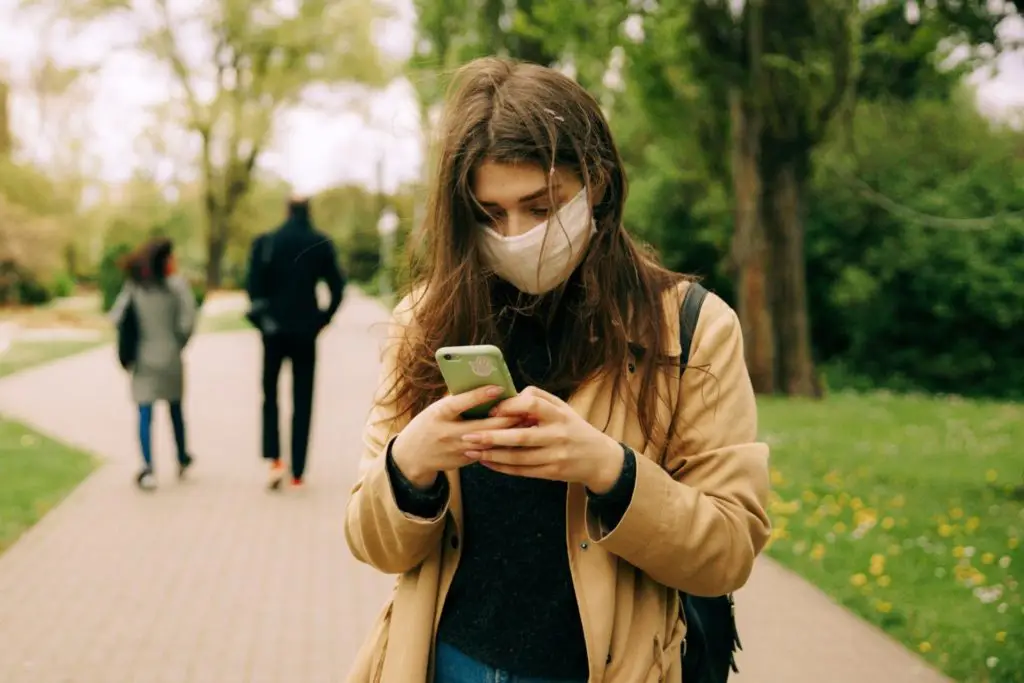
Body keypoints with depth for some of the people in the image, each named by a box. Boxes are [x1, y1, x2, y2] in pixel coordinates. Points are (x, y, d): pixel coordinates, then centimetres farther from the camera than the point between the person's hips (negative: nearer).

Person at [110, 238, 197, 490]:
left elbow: (116, 317, -2)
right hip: (170, 358, -1)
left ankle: (148, 470, -11)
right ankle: (182, 460, 32)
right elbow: (187, 321, -14)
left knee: (145, 414, 0)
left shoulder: (134, 285, 1)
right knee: (175, 409, 17)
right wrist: (179, 343, 3)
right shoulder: (177, 284, -8)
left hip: (143, 358, 1)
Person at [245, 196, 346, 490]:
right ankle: (297, 472, 6)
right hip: (306, 330, 1)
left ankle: (274, 459, -4)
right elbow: (337, 286, -4)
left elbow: (254, 285, -10)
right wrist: (323, 319, 4)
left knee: (270, 393, 14)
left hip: (275, 329, -1)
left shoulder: (268, 242, -4)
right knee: (302, 400, 7)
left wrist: (261, 317, 0)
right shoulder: (321, 244, -1)